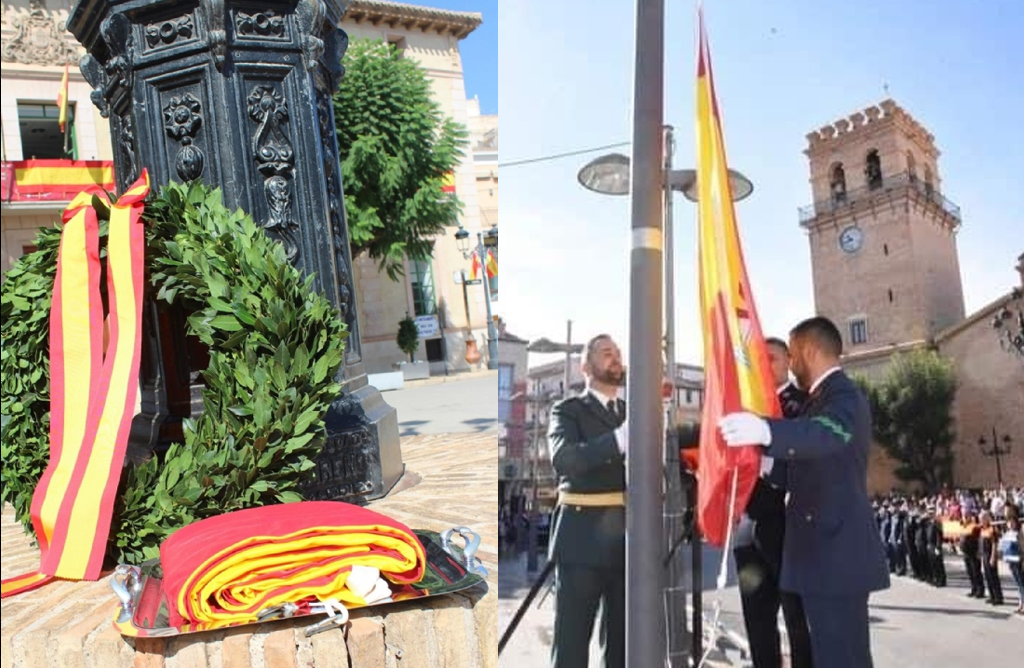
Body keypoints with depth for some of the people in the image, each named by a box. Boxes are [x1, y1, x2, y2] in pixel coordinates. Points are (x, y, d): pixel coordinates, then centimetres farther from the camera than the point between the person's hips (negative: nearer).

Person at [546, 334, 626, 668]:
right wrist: (620, 439, -31)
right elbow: (563, 458, -19)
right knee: (572, 640, -1)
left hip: (629, 540, 5)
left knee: (622, 640, 11)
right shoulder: (568, 410, 2)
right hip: (583, 539, -4)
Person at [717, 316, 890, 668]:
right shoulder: (823, 397, 19)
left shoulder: (844, 395, -13)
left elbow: (825, 434, -36)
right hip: (826, 548, 10)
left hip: (837, 551, -10)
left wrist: (767, 431, -53)